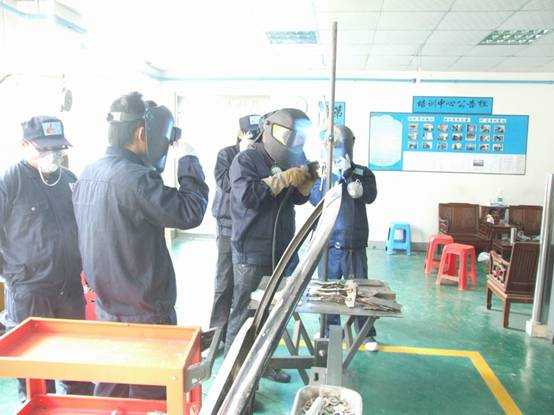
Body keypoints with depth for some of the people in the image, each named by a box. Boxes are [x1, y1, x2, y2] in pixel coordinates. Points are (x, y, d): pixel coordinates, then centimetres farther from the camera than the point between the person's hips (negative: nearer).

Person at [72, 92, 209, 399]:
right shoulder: (135, 178, -25)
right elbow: (189, 212, -23)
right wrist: (189, 161, -12)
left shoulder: (88, 175, 3)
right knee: (150, 393, 10)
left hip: (106, 304, 8)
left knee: (110, 388, 24)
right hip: (145, 310, -8)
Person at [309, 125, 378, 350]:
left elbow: (370, 196, -13)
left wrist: (348, 173, -16)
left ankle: (367, 334, 22)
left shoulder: (363, 173, 5)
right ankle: (330, 332, 27)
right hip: (328, 244, 1)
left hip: (354, 245, 0)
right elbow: (315, 199, -10)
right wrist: (334, 176, -16)